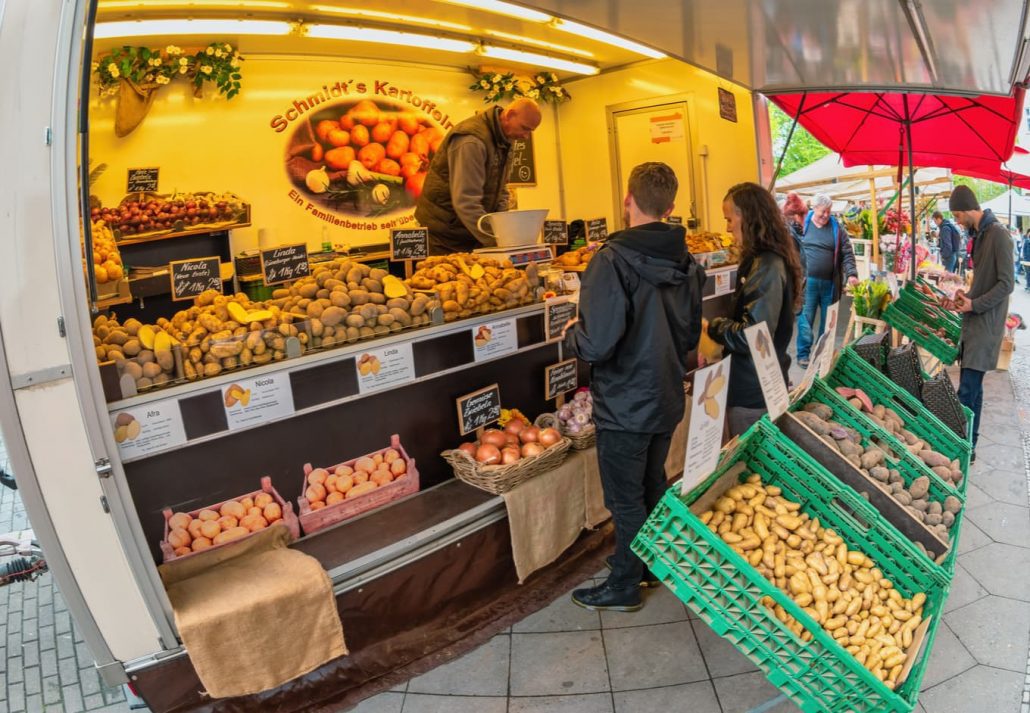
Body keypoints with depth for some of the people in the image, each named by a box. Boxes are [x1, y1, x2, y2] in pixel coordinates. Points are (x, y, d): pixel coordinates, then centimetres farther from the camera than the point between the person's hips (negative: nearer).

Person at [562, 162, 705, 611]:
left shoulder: (614, 260, -23)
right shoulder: (687, 263, 0)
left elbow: (596, 345, -27)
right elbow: (691, 337, 10)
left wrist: (572, 333, -6)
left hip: (624, 406, -7)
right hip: (668, 401, 7)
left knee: (626, 501, 9)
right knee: (654, 486, 25)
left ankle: (624, 586, 27)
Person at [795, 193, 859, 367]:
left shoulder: (836, 228, 5)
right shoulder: (803, 224, 0)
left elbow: (847, 254, 3)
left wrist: (851, 274, -11)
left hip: (830, 283, 3)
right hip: (808, 281, -3)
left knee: (828, 320, 10)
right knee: (806, 318, -2)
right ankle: (803, 354, 6)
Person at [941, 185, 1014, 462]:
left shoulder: (998, 235, -15)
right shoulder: (978, 234, 14)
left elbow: (1007, 284, -18)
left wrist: (974, 304, -17)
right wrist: (963, 298, 9)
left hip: (986, 324, -9)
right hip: (973, 322, 9)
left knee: (967, 391, -11)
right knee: (973, 388, 13)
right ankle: (968, 443, 21)